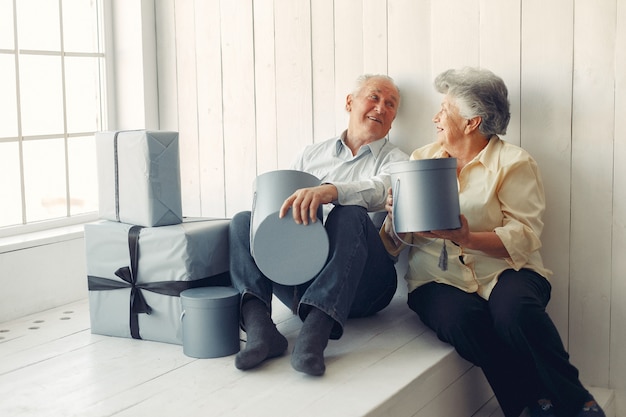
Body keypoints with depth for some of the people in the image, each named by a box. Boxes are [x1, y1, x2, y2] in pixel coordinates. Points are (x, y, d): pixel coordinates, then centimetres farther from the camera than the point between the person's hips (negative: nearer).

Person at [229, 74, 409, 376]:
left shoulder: (395, 161, 13)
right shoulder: (313, 154, 25)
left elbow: (379, 192, -12)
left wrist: (328, 191, -32)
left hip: (359, 285, -3)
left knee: (350, 214, -30)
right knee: (244, 220, -13)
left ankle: (315, 331, -46)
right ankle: (258, 326, -36)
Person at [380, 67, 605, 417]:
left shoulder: (514, 162, 5)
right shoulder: (421, 159, 17)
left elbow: (524, 237, -8)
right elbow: (395, 241, 13)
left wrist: (468, 238, -25)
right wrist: (395, 216, -12)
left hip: (503, 270, -2)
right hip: (440, 279, 2)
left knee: (514, 309, -35)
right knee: (461, 318, -32)